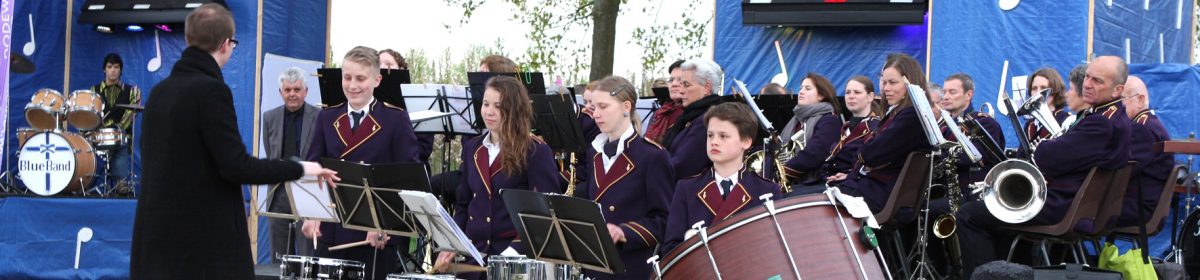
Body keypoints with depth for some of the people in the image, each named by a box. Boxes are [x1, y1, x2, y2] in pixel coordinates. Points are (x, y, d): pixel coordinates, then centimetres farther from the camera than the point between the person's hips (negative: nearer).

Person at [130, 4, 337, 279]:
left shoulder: (160, 91, 10)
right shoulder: (211, 89, -14)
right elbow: (236, 166, -19)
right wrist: (299, 168, -9)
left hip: (158, 233, 8)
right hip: (205, 240, -8)